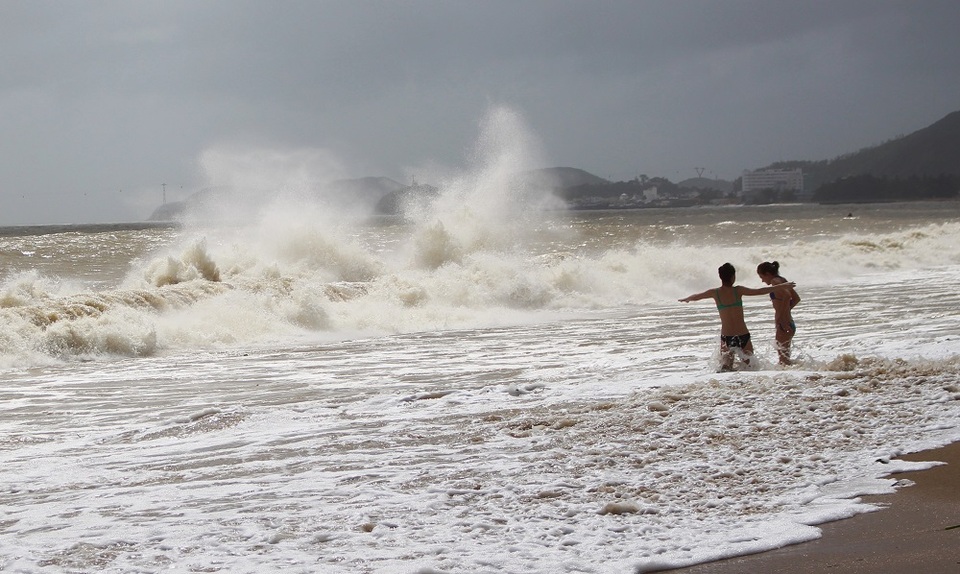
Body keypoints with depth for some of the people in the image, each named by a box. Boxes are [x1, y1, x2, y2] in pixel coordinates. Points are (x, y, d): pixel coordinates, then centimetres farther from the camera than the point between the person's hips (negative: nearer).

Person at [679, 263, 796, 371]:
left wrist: (685, 299, 40)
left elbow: (695, 297, 18)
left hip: (726, 338, 1)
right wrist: (781, 286, 2)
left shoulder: (715, 293, 0)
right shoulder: (738, 290, -7)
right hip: (743, 336, -1)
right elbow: (760, 291, -6)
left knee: (725, 369, 8)